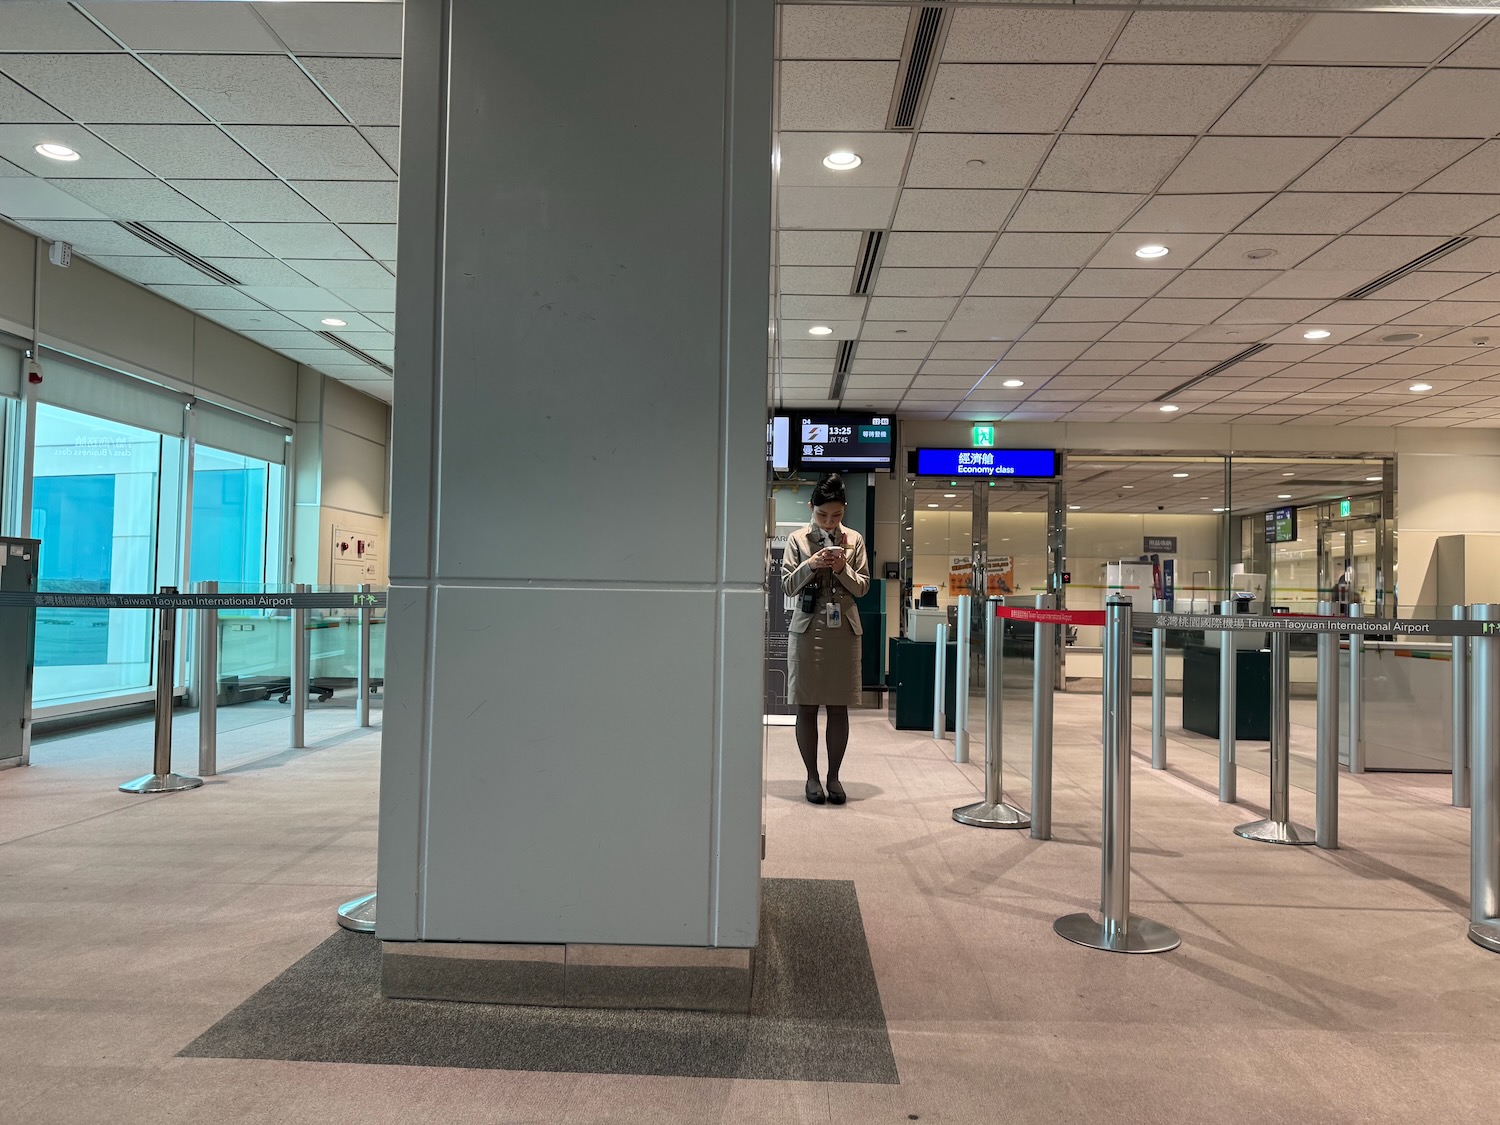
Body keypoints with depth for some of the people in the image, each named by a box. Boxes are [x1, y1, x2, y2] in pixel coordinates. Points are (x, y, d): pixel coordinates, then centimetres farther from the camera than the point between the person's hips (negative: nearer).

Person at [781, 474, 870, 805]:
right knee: (806, 707, 2)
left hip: (844, 630, 1)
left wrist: (842, 569, -12)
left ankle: (834, 775, 14)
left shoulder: (854, 540, 7)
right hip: (808, 629, -1)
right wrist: (811, 565, -15)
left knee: (839, 707, 3)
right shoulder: (797, 539, 3)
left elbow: (862, 587, 6)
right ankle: (812, 776, 13)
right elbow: (787, 586, 1)